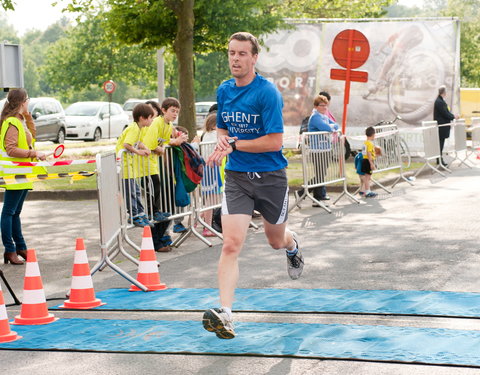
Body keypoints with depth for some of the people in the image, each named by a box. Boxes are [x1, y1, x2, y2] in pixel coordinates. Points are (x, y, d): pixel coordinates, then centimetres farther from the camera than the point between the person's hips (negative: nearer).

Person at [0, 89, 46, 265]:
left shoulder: (19, 121, 13)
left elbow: (32, 135, 26)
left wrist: (28, 117, 14)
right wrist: (34, 154, -22)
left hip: (22, 174, 10)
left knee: (15, 212, 16)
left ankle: (20, 247, 24)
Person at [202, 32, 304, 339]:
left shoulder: (268, 93, -15)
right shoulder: (224, 91, 4)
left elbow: (274, 141, -19)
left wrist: (234, 146, -18)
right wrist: (222, 142, -4)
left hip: (271, 178, -3)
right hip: (237, 178, 3)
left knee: (276, 240, 19)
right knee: (231, 245, -14)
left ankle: (292, 245, 58)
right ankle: (225, 314, -21)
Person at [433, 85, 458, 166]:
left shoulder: (440, 100, 13)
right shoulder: (439, 102, -20)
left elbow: (446, 111, 17)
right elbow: (445, 114, -20)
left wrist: (453, 116, 6)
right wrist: (453, 117, -8)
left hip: (442, 126, 10)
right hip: (441, 126, -10)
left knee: (441, 143, 13)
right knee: (440, 142, -6)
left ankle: (440, 160, 19)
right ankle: (440, 160, -3)